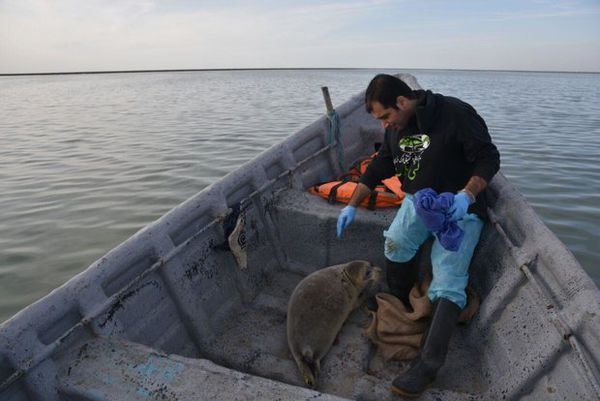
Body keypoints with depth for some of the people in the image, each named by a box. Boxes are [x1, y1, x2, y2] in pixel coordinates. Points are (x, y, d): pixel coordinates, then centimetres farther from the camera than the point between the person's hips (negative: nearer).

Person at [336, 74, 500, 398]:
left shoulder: (455, 114, -17)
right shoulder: (396, 128, 4)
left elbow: (489, 158, -14)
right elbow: (378, 168, 12)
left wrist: (466, 195, -29)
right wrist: (351, 206, 8)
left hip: (460, 208, -5)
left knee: (447, 283, -16)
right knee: (395, 244, -20)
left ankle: (426, 367, -15)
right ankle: (402, 309, 4)